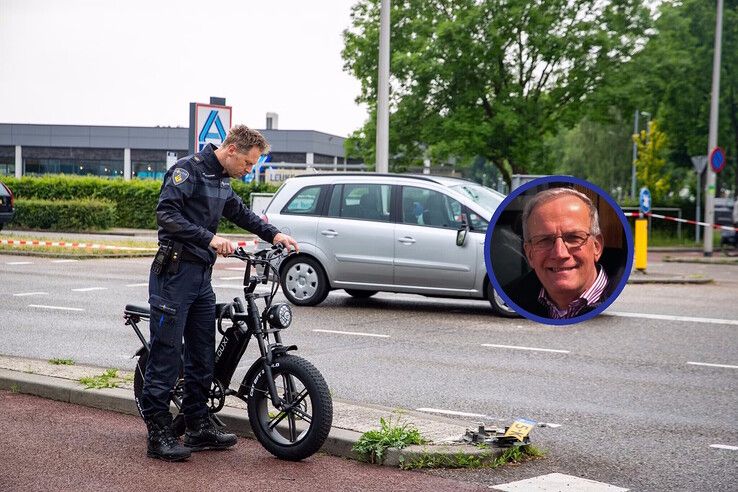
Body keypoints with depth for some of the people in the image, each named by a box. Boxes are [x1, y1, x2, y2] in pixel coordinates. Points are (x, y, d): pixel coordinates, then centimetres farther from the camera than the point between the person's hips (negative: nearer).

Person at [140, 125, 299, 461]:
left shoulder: (222, 180, 15)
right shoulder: (189, 169, -12)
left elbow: (241, 213, 28)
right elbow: (166, 214, -22)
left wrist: (274, 235, 15)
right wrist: (210, 238, -28)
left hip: (202, 275, 9)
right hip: (175, 272, -9)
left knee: (202, 354, 11)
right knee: (167, 354, -6)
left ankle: (199, 427, 20)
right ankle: (158, 434, -1)